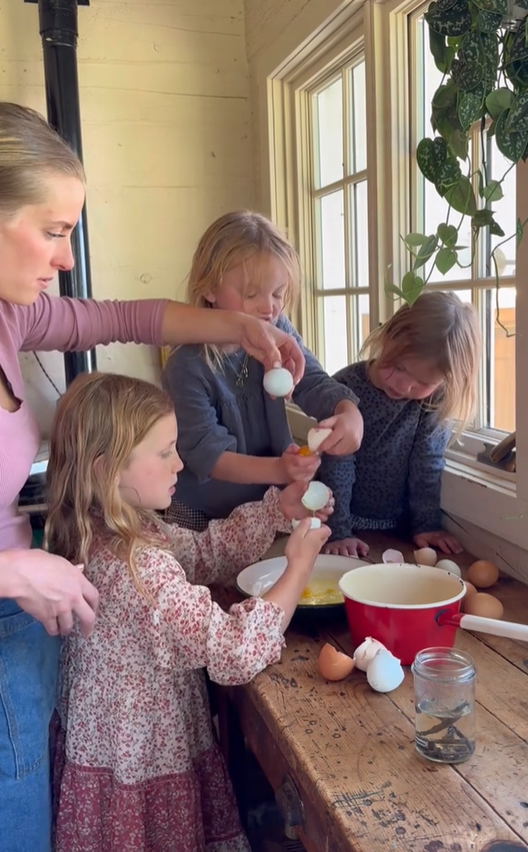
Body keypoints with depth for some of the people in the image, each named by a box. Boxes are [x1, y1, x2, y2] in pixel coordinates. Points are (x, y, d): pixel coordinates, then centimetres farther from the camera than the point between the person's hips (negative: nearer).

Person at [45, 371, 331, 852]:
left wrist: (280, 509, -2)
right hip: (142, 770, -8)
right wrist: (298, 569, -21)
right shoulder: (135, 567, -33)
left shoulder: (110, 535, -5)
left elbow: (206, 552, 7)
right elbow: (236, 650, -32)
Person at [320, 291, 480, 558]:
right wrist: (338, 532, -18)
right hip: (352, 526, -3)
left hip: (400, 529, 3)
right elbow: (336, 468, -16)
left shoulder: (434, 400, -10)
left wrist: (427, 524, -5)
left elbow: (428, 463, -3)